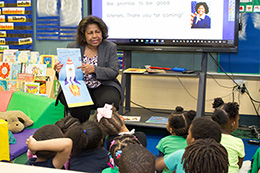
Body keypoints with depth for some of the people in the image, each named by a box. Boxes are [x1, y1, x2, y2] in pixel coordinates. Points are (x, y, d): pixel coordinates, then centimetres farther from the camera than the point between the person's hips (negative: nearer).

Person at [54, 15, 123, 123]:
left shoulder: (110, 47, 5)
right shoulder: (72, 47, 6)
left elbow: (114, 72, -6)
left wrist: (94, 69, -23)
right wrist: (60, 71, -19)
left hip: (103, 87, 1)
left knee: (110, 100, -31)